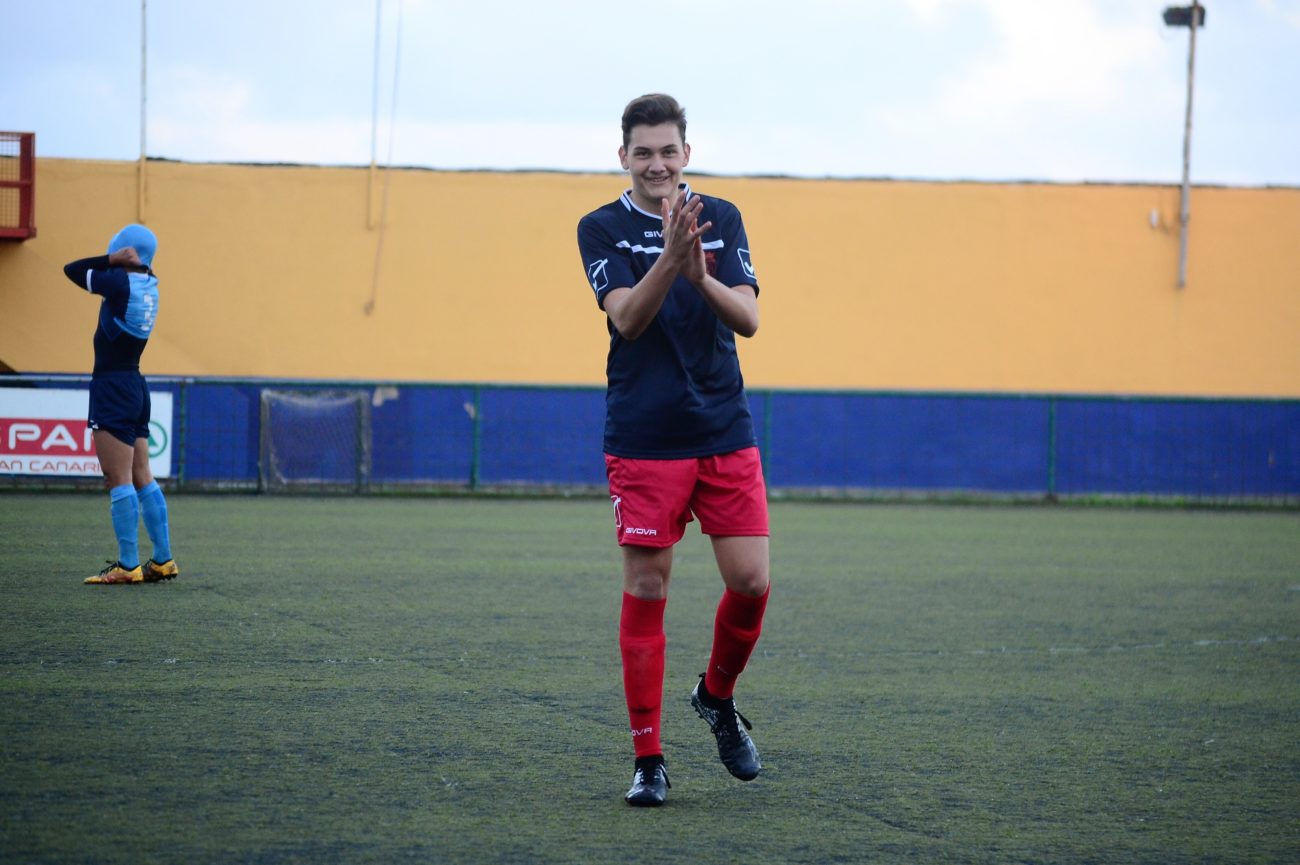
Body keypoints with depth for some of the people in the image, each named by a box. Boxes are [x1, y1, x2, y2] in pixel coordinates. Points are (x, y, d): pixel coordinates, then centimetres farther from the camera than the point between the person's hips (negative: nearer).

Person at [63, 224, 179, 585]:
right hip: (135, 388, 8)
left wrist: (113, 259, -3)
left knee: (119, 481, -7)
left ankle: (128, 565, -7)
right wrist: (118, 263, 9)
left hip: (112, 388, -8)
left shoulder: (120, 282, -14)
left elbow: (71, 269, -3)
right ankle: (163, 560, 14)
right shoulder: (149, 285, 9)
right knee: (142, 478, 12)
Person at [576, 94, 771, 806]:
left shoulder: (723, 219, 7)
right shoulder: (602, 228, -1)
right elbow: (627, 318, -15)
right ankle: (648, 759, 6)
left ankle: (716, 696, 25)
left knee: (751, 582, -3)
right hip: (643, 443, -3)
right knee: (645, 593, -2)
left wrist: (700, 275, -22)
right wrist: (670, 258, -31)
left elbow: (748, 318, -3)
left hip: (725, 434, 3)